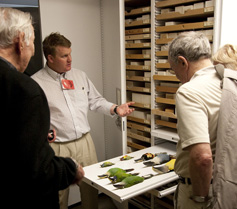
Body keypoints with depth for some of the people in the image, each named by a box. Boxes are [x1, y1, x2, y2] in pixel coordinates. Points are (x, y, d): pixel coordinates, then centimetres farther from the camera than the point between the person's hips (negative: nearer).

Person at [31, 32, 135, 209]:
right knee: (59, 194, 10)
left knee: (91, 186, 16)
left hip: (85, 142, 4)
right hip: (57, 147, -4)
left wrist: (115, 108, -2)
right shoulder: (36, 83, -9)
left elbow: (95, 100, 12)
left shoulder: (80, 75, 7)